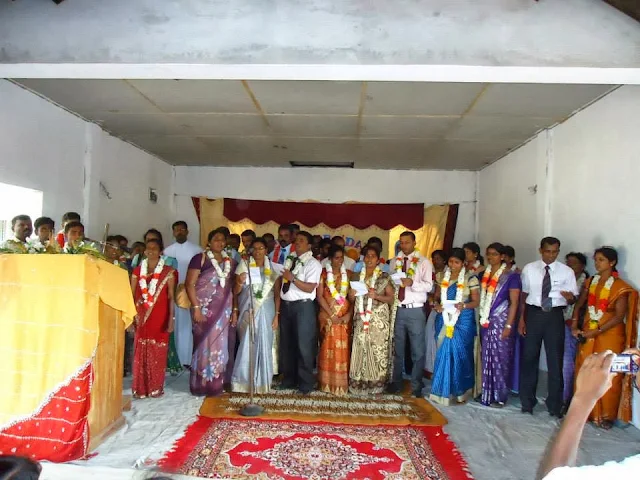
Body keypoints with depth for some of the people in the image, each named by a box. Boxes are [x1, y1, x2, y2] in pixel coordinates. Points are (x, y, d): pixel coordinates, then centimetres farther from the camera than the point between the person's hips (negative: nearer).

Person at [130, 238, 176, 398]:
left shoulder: (168, 272, 1)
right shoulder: (137, 271, 9)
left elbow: (171, 297, -1)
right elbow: (132, 296, 8)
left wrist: (171, 319, -7)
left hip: (160, 318, -2)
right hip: (141, 318, 2)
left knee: (157, 353, 1)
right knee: (140, 353, 4)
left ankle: (156, 388, 12)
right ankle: (140, 388, 14)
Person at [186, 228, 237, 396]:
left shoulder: (231, 262, 11)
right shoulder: (200, 259, -4)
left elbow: (233, 288, 12)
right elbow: (190, 284, -8)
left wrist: (235, 310, 6)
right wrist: (196, 308, -15)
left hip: (225, 310, 5)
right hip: (205, 309, -5)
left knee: (223, 345, 7)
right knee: (206, 344, -1)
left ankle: (221, 382, 18)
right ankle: (204, 384, 10)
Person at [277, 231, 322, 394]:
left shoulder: (313, 263, -8)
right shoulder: (289, 260, 12)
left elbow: (310, 288, -17)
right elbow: (282, 282, 14)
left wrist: (293, 278, -24)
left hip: (303, 307, -7)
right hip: (286, 305, 7)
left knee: (303, 345, 0)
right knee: (286, 344, 15)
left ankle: (305, 383, 15)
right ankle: (289, 379, 31)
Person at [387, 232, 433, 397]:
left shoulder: (424, 262, 0)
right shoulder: (394, 262, 12)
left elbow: (429, 285, -10)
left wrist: (412, 283, -24)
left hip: (415, 310, -3)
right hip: (397, 309, 3)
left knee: (417, 350, 3)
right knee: (397, 348, 12)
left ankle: (416, 387, 13)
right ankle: (396, 383, 24)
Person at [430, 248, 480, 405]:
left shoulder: (470, 278, -4)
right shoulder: (443, 276, 8)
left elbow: (476, 301, -4)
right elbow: (437, 296, 13)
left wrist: (463, 305, -22)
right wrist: (436, 305, -8)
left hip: (462, 321, -3)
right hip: (444, 319, 4)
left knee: (459, 354, 0)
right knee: (443, 354, 6)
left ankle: (460, 392, 14)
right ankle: (444, 390, 17)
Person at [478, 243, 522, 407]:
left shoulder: (511, 276, -6)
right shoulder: (484, 274, 10)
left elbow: (514, 302, -8)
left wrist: (509, 326, -14)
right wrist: (481, 319, 4)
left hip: (501, 321, -5)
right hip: (485, 321, 5)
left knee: (499, 358, 1)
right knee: (486, 357, 9)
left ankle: (499, 396, 13)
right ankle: (486, 393, 19)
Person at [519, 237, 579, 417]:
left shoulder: (567, 271, -1)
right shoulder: (529, 269, 1)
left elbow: (573, 299, 1)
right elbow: (524, 295, 4)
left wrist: (569, 297, -24)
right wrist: (522, 319, 1)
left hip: (555, 316, 0)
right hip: (533, 314, 1)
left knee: (555, 360, 7)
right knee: (529, 358, 9)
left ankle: (555, 406, 23)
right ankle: (527, 402, 24)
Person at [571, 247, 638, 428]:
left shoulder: (620, 287, -10)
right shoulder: (590, 282, 6)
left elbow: (619, 316, -14)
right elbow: (579, 305, 10)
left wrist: (597, 331, -16)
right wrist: (574, 325, -3)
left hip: (609, 335, -5)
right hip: (587, 333, 5)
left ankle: (606, 415, 16)